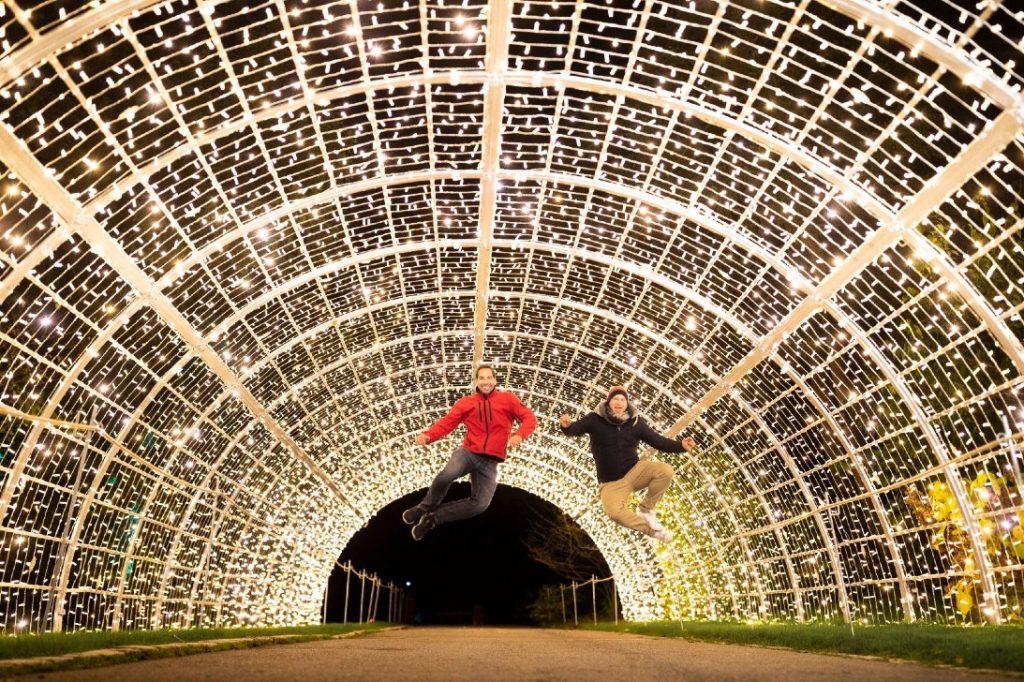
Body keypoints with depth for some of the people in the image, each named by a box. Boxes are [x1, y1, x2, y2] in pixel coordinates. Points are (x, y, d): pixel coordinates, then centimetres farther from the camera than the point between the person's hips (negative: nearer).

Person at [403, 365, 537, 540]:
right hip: (468, 452, -1)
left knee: (480, 504, -14)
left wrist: (519, 435, -19)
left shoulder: (507, 399, 3)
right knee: (447, 475, -33)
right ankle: (424, 508, -5)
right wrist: (428, 435, -22)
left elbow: (529, 418, 1)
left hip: (490, 461, 1)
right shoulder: (465, 402, 4)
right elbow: (447, 422, -3)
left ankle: (433, 518, 3)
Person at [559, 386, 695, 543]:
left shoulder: (635, 422, 0)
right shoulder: (596, 419, -8)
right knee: (614, 511, -32)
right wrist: (567, 426, -46)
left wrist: (680, 445, -15)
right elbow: (576, 428, -22)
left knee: (666, 471, -24)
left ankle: (646, 509, -1)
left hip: (634, 470, 3)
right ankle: (650, 528, -6)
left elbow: (658, 441, 1)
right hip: (611, 482, -3)